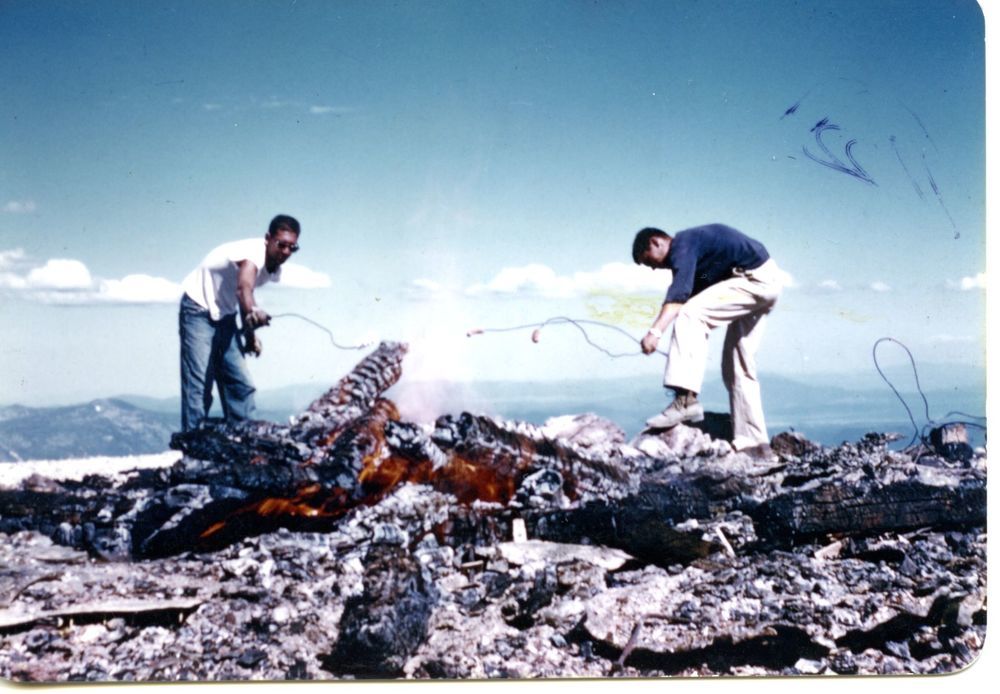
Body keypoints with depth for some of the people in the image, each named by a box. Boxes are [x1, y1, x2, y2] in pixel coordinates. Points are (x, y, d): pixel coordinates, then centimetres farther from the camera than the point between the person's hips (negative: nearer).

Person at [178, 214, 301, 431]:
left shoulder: (274, 270, -2)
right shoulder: (253, 253, -28)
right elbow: (243, 288, -48)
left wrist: (250, 333, 5)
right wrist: (253, 312, -69)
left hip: (224, 316, 9)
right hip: (199, 310, -9)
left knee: (242, 385, 5)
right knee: (199, 386, -15)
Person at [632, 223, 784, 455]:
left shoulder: (683, 245, -13)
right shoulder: (692, 249, 17)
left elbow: (678, 295, -30)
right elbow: (692, 296, 22)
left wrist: (655, 331, -40)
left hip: (756, 279, -11)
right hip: (765, 281, 11)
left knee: (690, 314, -21)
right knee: (737, 365, 11)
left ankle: (686, 401, -26)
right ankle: (753, 442, 15)